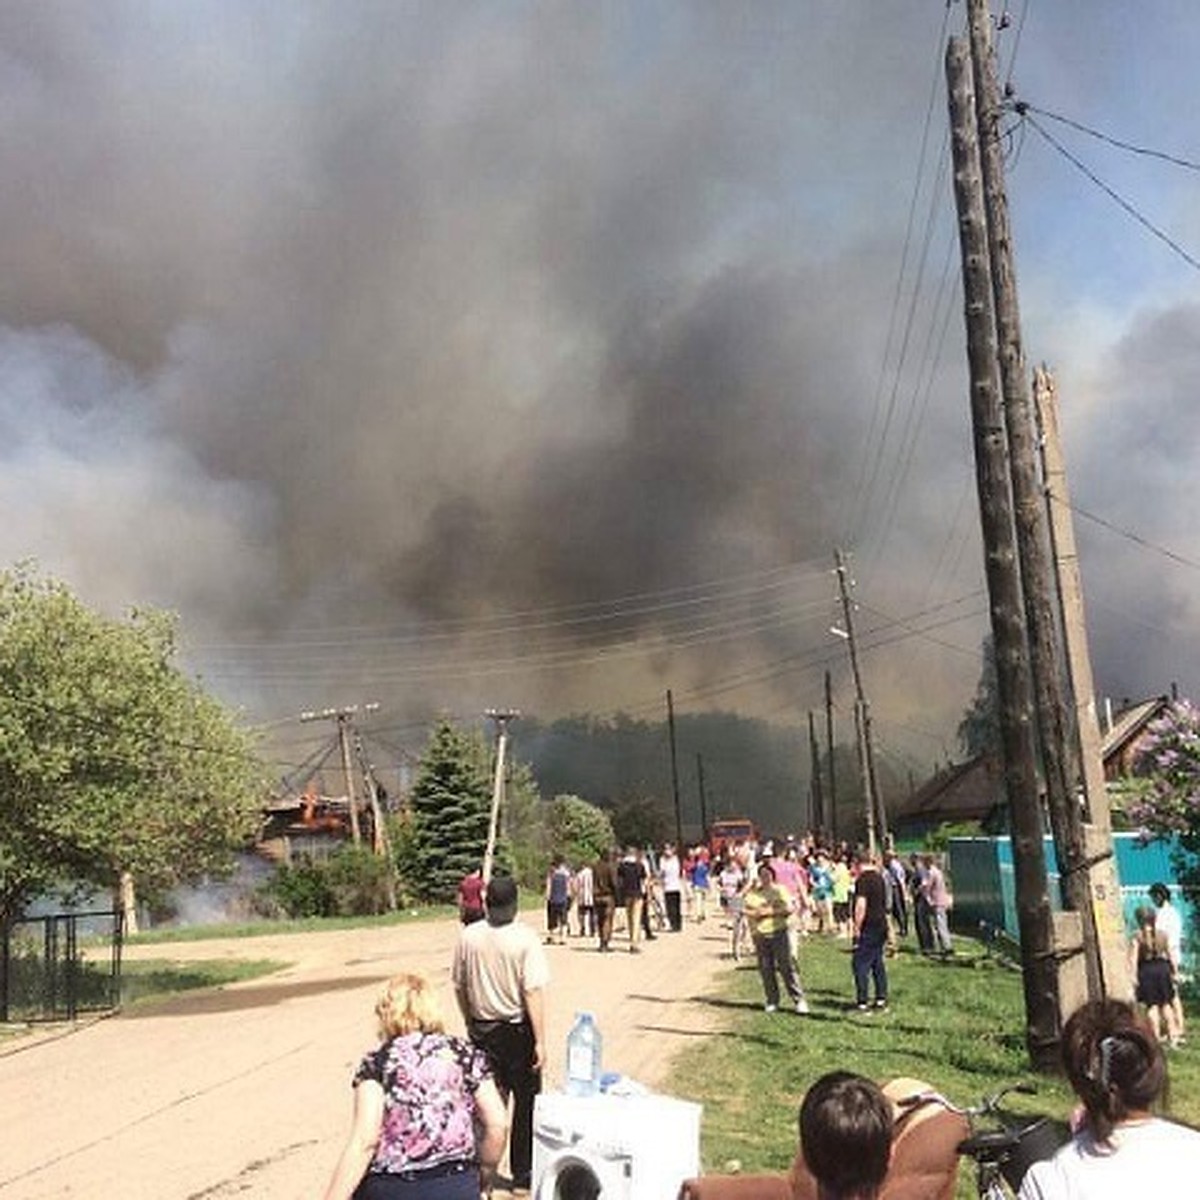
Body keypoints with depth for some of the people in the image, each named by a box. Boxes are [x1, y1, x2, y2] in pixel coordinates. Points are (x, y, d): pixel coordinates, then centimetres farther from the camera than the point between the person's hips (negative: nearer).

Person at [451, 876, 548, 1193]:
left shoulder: (468, 937, -5)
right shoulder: (525, 938, -17)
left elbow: (459, 986, 5)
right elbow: (533, 992, -19)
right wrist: (540, 1041, -14)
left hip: (482, 1029, 4)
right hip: (518, 1029, -4)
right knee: (526, 1101, 11)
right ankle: (523, 1172, 18)